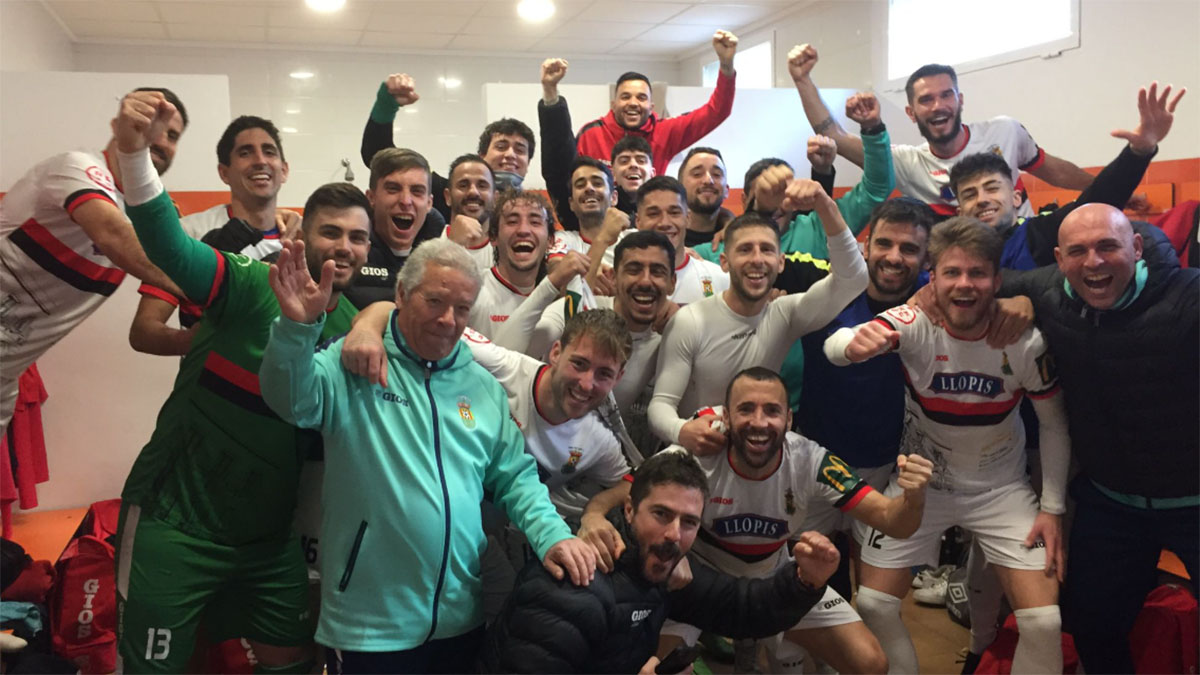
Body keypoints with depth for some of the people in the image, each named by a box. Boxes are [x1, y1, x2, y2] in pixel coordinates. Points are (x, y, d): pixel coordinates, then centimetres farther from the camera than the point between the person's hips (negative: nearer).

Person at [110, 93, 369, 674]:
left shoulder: (354, 328, 4)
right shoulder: (253, 285, -12)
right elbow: (165, 243, -29)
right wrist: (134, 151, -45)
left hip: (269, 534, 6)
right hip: (176, 523, -5)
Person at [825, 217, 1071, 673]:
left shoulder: (1026, 343, -17)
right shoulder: (913, 324, -21)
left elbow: (1054, 424, -2)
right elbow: (833, 346, -40)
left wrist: (1052, 507, -6)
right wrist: (853, 344, -63)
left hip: (1000, 488, 0)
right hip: (921, 482, 0)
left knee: (1044, 622, -8)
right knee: (873, 606, -1)